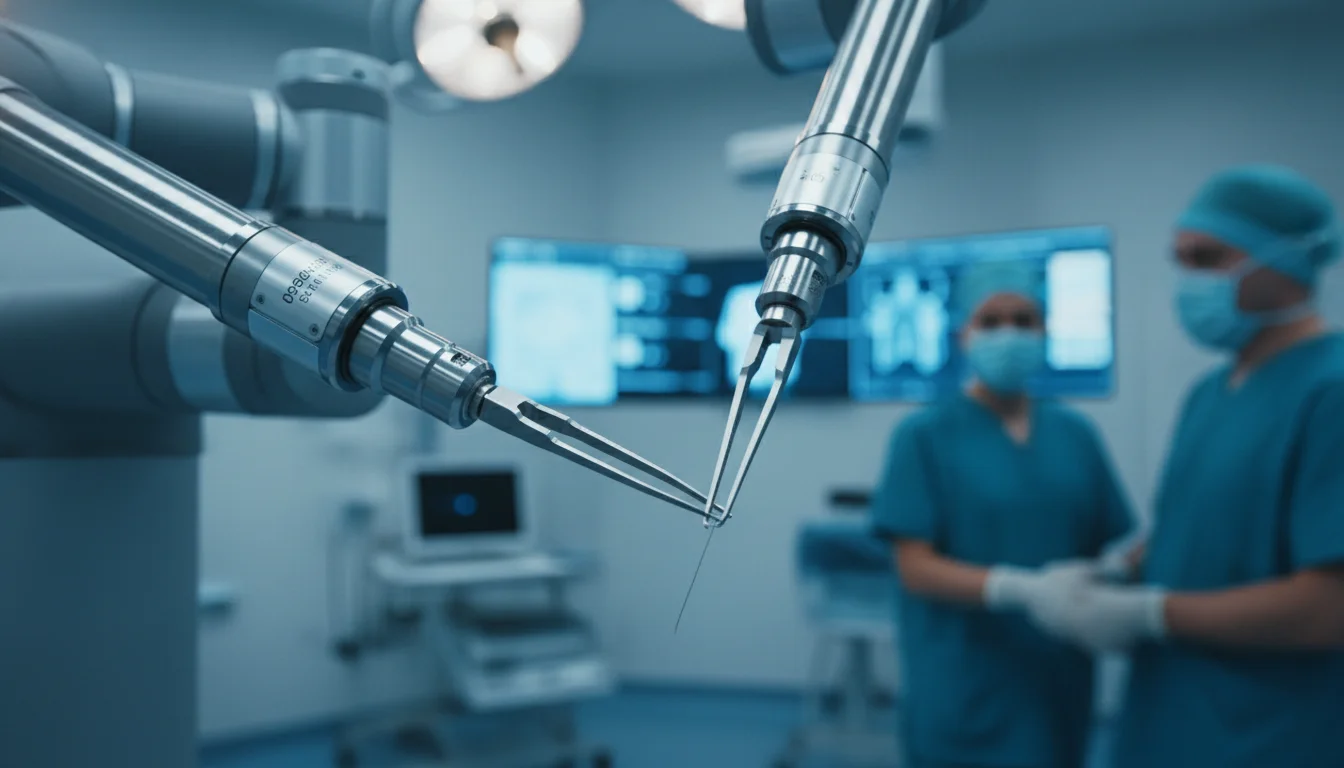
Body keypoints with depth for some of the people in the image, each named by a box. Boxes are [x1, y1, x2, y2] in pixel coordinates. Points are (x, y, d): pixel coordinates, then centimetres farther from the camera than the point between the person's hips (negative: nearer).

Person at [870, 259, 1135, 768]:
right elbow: (915, 568, -11)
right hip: (965, 698, -4)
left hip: (1058, 688, 4)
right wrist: (1022, 588, -26)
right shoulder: (924, 436, -5)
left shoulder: (1076, 435, 7)